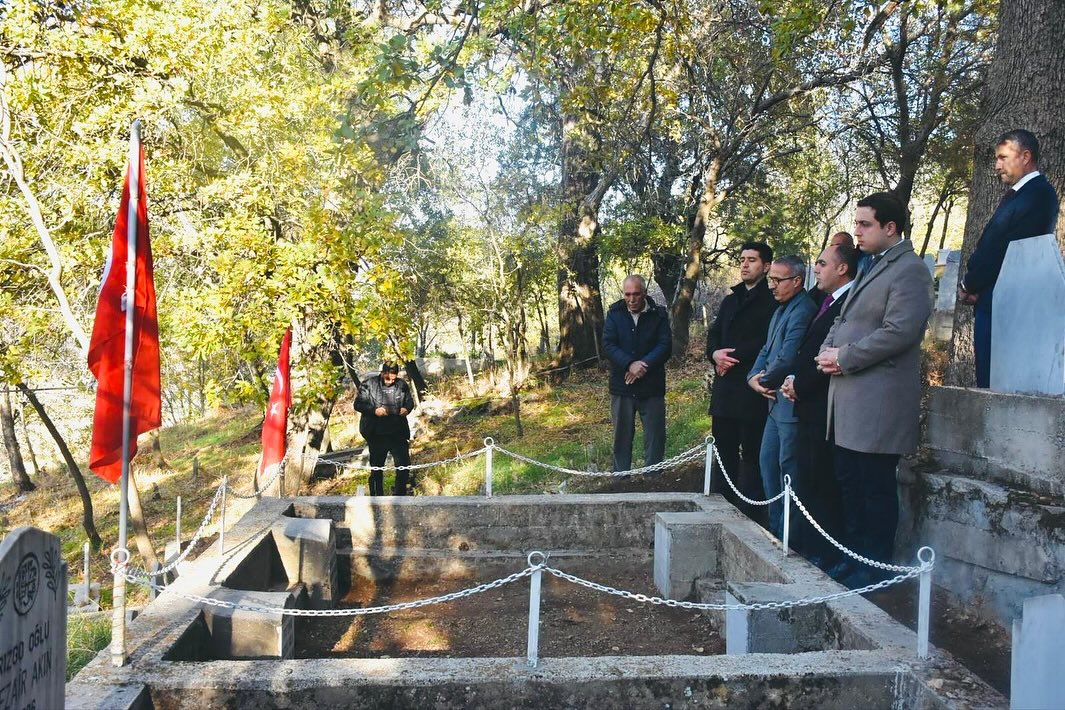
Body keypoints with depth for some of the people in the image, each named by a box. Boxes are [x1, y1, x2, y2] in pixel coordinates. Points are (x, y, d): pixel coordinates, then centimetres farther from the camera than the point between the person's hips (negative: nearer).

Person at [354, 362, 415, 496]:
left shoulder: (402, 385, 0)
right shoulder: (369, 384, -8)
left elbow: (410, 401, 13)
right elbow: (358, 404, -6)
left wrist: (407, 409, -11)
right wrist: (374, 410, -22)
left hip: (398, 433, 2)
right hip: (377, 434, -2)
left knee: (403, 465, 4)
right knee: (377, 467, 11)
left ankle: (400, 493, 21)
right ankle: (376, 494, 25)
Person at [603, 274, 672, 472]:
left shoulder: (658, 315, 1)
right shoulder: (614, 314, 3)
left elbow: (665, 345, -6)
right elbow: (608, 345, -6)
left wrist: (644, 365, -19)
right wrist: (630, 364, -21)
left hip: (652, 387, 0)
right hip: (622, 386, 1)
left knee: (655, 435, 3)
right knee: (622, 435, 8)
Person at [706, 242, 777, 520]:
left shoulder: (772, 302, -4)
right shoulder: (730, 301, 21)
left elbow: (766, 342, -14)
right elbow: (713, 335, 14)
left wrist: (733, 357, -11)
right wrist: (715, 354, -6)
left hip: (752, 390, -7)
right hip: (725, 390, 7)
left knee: (751, 453, -2)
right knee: (724, 450, 11)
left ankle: (749, 515, 4)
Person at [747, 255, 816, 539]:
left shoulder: (802, 310, -17)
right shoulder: (781, 309, 16)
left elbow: (787, 358, -23)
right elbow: (766, 350, 18)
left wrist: (765, 380, -6)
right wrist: (754, 377, 1)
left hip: (791, 401, -10)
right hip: (776, 400, 10)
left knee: (788, 466, -2)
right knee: (767, 461, 14)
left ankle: (787, 530, 10)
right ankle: (775, 524, 26)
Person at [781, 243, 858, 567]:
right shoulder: (827, 303, 19)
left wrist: (800, 384, -10)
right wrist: (794, 380, 4)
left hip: (825, 410, -10)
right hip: (810, 409, 10)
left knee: (822, 485, -4)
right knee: (806, 481, 15)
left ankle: (824, 557, 6)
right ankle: (803, 548, 25)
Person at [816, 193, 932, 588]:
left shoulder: (909, 269, -9)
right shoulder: (871, 268, 19)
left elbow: (900, 330, -20)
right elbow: (845, 320, 22)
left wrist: (845, 356, -14)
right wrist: (828, 349, 2)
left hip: (878, 400, -9)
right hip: (850, 396, 9)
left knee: (875, 487, -1)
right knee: (849, 482, 14)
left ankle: (875, 569, 11)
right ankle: (854, 557, 26)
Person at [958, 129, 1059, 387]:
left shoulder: (1038, 194, -10)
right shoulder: (1017, 194, 20)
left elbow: (1003, 249, -15)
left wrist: (969, 284, -5)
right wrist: (972, 284, 1)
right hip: (992, 301, 9)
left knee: (994, 381, -7)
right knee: (988, 377, 10)